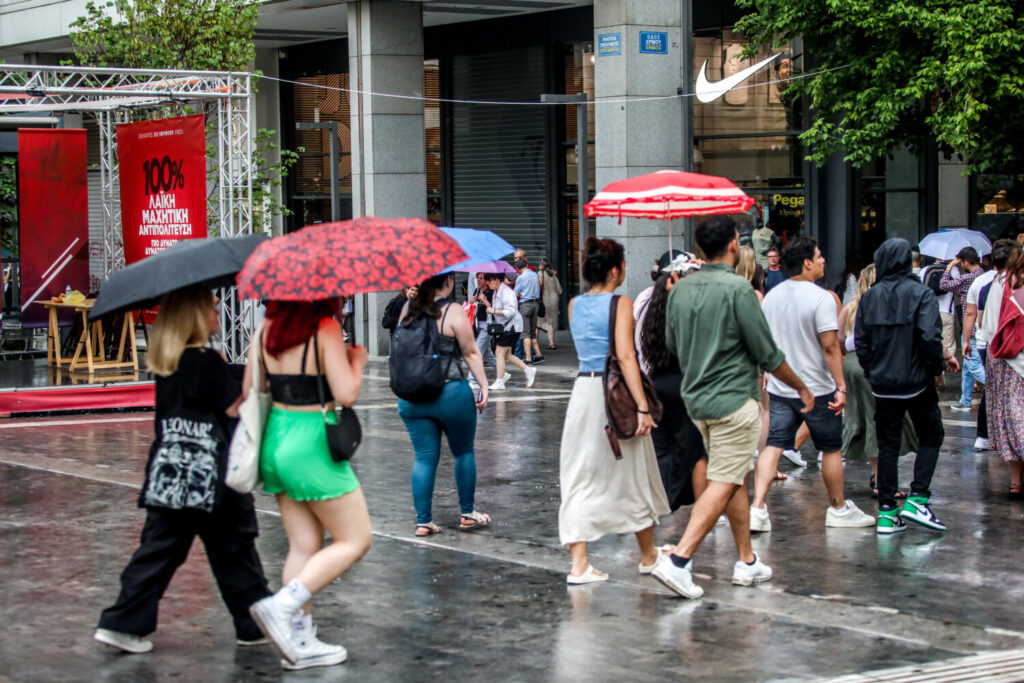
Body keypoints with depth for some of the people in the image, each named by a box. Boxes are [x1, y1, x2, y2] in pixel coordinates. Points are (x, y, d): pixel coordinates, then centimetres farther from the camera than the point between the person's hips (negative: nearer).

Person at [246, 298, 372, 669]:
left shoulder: (266, 329, 5)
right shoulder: (326, 328, -14)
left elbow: (248, 391, 10)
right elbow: (346, 393, -18)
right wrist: (357, 360, 1)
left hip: (274, 440, 7)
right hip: (313, 443, -7)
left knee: (304, 544, 13)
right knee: (355, 540, 4)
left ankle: (300, 640, 12)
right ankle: (282, 607, -10)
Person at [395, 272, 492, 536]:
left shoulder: (407, 310, 4)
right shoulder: (453, 312, -11)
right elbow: (471, 353, -8)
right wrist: (483, 386, -3)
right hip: (451, 393, -4)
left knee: (425, 457, 8)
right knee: (463, 452, 14)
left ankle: (423, 520, 6)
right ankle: (468, 514, 21)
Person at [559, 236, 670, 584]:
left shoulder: (574, 306, 8)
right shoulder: (621, 304, -10)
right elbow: (625, 356, -19)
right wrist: (642, 406, -21)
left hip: (583, 389, 5)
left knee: (580, 477, 5)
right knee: (632, 474, 11)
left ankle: (579, 564, -3)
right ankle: (649, 556, 27)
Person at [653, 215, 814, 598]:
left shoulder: (681, 289, 5)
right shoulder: (738, 289, -16)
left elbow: (671, 343, 17)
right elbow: (768, 353, -12)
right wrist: (801, 387, 3)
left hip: (696, 397, 8)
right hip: (733, 399, -8)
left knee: (737, 478, 18)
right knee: (723, 485, -5)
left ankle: (747, 561, 23)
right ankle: (678, 561, -14)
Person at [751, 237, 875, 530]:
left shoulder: (771, 297, 7)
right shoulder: (821, 298, -15)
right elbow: (830, 346, -19)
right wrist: (841, 386, -17)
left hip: (779, 388, 5)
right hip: (817, 390, -5)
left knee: (772, 447, 1)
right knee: (831, 450, 10)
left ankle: (757, 509, -11)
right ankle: (838, 509, 22)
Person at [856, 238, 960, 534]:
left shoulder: (870, 297, 1)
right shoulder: (921, 293, -10)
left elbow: (860, 342, 2)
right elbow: (930, 337, -19)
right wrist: (937, 368, -4)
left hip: (883, 385, 3)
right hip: (917, 381, -3)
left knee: (887, 445, 9)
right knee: (931, 436, 12)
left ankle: (887, 512, 7)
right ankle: (917, 498, -1)